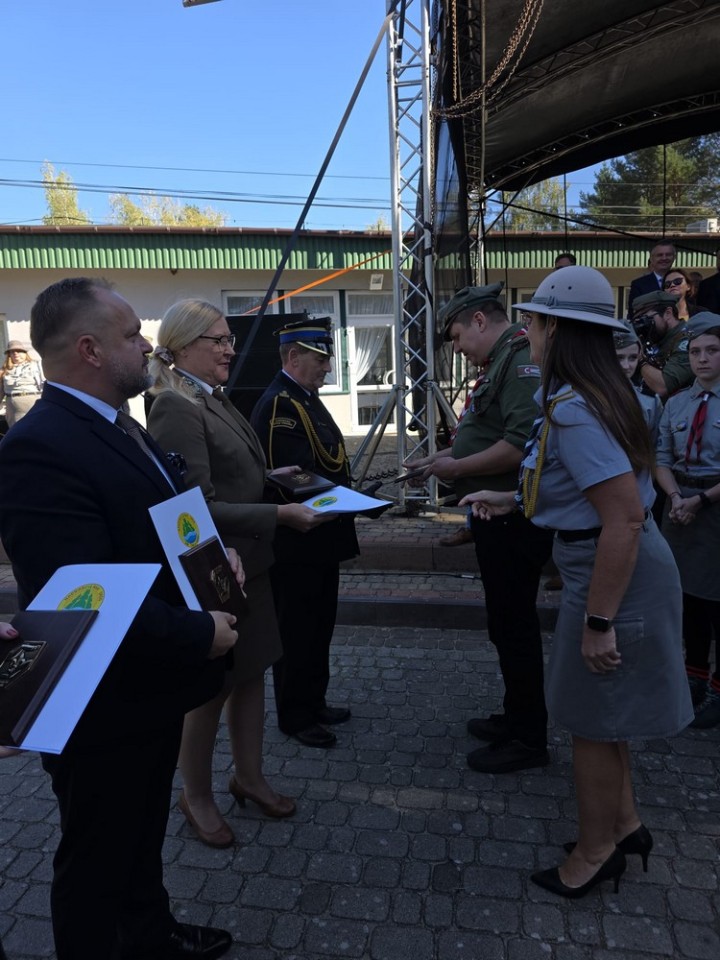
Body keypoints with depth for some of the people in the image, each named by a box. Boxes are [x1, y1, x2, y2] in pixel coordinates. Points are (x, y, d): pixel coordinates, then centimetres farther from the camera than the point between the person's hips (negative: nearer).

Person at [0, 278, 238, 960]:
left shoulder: (117, 427, 6)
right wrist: (201, 636, -23)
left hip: (151, 687, 10)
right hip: (105, 707, -10)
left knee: (143, 834, 30)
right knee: (98, 861, 17)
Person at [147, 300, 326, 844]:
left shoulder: (216, 401, 8)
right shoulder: (175, 408, -20)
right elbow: (199, 507, -23)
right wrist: (280, 515, -23)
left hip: (246, 563, 8)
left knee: (252, 672, 18)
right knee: (212, 687, 9)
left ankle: (250, 777, 39)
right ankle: (197, 796, 34)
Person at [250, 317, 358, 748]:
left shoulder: (307, 398, 14)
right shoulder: (278, 405, -18)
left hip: (321, 539, 10)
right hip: (297, 544, -10)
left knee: (319, 626, 20)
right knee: (297, 630, 5)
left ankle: (314, 703, 36)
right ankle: (296, 717, 22)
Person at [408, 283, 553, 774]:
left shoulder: (524, 358, -17)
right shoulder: (500, 361, 14)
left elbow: (520, 444, -28)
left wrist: (457, 468, -18)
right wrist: (449, 455, 8)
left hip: (514, 521, -10)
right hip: (499, 516, 10)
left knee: (515, 625, 2)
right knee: (508, 623, 19)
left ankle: (529, 739, 20)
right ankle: (516, 717, 36)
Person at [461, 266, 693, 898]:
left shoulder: (574, 409, -25)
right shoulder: (597, 392, 6)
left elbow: (625, 518, -29)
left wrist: (598, 623, -24)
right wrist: (514, 502, 16)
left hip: (614, 580, -10)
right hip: (615, 572, 10)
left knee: (591, 721, 10)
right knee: (599, 714, 24)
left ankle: (594, 853, 34)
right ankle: (625, 825, 44)